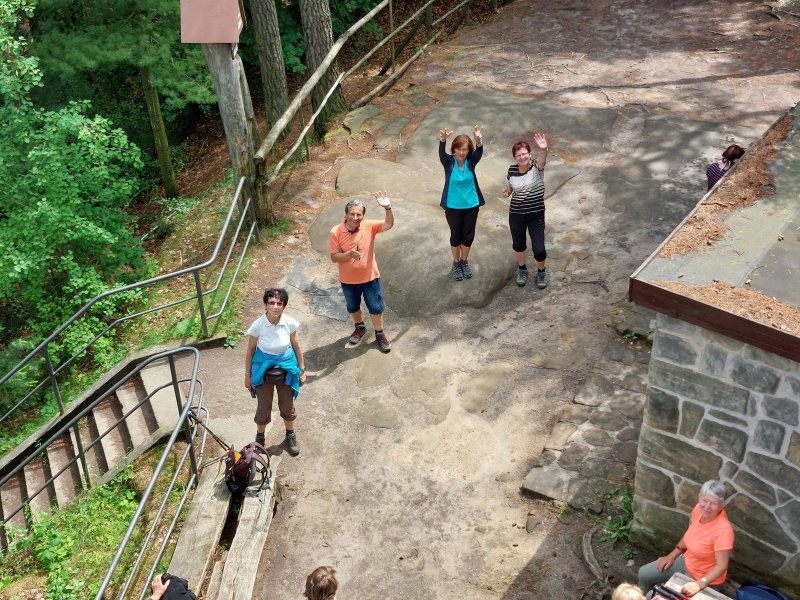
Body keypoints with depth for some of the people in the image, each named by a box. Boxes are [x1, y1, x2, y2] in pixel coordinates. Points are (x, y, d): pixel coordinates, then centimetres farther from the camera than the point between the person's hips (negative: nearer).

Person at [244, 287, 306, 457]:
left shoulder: (290, 323, -18)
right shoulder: (258, 325, -22)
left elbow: (297, 347, -3)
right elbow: (250, 350, -7)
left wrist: (302, 370, 4)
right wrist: (248, 375, 0)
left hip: (286, 367, 1)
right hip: (263, 369, -1)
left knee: (287, 406, 18)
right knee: (263, 408, 10)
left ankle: (290, 435, 44)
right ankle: (260, 437, 39)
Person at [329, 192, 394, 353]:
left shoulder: (369, 226, -15)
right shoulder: (336, 232, -17)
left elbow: (389, 224, -28)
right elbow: (334, 257, -14)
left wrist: (387, 208, -45)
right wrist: (349, 254, -32)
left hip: (369, 277, 0)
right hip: (348, 280, 1)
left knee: (376, 307, 15)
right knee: (353, 307, 23)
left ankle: (379, 334, 37)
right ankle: (360, 327, 51)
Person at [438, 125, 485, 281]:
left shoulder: (471, 161, -9)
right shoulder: (448, 162, -13)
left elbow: (479, 152, -28)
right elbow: (442, 153, -33)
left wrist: (479, 140, -52)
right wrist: (443, 140, -56)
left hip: (471, 205, 2)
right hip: (453, 207, -2)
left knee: (468, 236, 14)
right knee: (456, 236, 12)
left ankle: (465, 262, 37)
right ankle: (456, 264, 33)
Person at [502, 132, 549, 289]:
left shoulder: (536, 166, -15)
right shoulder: (512, 170, -5)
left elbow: (542, 160, -40)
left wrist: (543, 150, -63)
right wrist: (506, 191, -10)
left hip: (536, 215, -3)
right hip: (516, 215, 3)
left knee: (539, 249, -2)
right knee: (518, 244, 19)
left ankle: (541, 271, 28)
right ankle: (522, 269, 45)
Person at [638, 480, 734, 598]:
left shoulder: (723, 530, -34)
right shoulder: (699, 509, -14)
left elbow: (721, 566, -28)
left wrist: (699, 584, -38)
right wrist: (671, 556, 7)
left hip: (705, 578, -7)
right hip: (686, 562, 7)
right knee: (644, 573, 11)